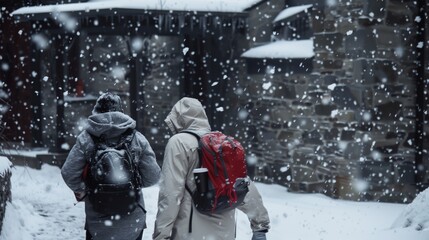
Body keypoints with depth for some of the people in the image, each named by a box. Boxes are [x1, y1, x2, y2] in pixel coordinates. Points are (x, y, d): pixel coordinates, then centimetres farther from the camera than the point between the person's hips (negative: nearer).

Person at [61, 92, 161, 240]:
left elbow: (68, 173, -10)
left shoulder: (86, 139, -9)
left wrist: (82, 190, 9)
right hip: (132, 221, 1)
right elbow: (152, 176, -5)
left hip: (97, 222, 0)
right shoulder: (137, 138, -7)